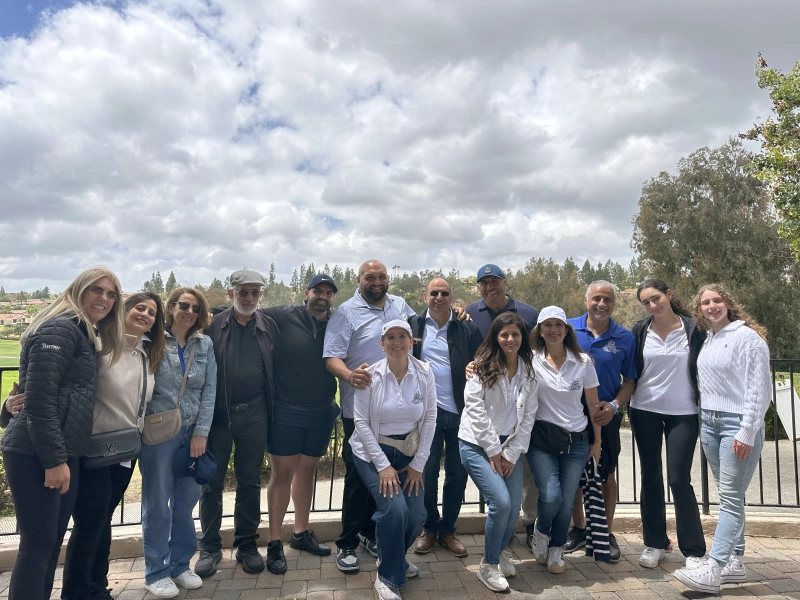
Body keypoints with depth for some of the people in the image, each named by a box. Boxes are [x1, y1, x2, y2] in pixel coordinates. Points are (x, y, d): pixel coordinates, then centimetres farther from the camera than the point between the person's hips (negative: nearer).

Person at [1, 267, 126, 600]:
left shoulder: (84, 334, 16)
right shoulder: (60, 329, -14)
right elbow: (39, 400, -20)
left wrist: (63, 456, 16)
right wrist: (54, 459, -21)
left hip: (63, 453, 9)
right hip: (35, 456, -9)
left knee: (52, 542, 16)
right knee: (37, 545, 0)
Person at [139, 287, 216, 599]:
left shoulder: (205, 344, 5)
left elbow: (209, 390, 3)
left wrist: (201, 433, -2)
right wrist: (142, 425, -9)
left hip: (193, 432, 3)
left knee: (186, 501, 11)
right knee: (157, 504, 6)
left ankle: (180, 564, 29)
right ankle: (156, 572, 23)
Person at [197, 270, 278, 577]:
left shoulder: (269, 326, 3)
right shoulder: (215, 325, -3)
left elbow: (276, 368, 5)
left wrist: (273, 408, 1)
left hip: (254, 414, 1)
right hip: (218, 413, -1)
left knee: (250, 482, 12)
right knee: (212, 481, 9)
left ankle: (247, 544, 27)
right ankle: (210, 547, 26)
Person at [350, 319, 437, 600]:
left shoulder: (424, 373, -10)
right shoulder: (370, 375, -16)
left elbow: (430, 419, -6)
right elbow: (361, 423, -14)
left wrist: (417, 465, -7)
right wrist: (383, 465, -16)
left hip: (409, 453, 3)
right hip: (373, 452, -3)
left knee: (417, 514, -5)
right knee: (394, 509, -18)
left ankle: (393, 557, 30)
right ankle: (389, 577, 8)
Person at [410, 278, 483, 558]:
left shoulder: (468, 328, 1)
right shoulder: (413, 325, 2)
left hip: (460, 412, 1)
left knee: (458, 473, 10)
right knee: (427, 472, 9)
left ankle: (448, 530, 28)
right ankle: (429, 528, 29)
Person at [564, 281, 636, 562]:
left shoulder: (625, 338, -4)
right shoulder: (568, 328, -6)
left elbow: (629, 380, 1)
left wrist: (614, 406, -13)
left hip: (606, 417, 0)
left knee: (607, 475, 11)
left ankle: (606, 533, 28)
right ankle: (578, 529, 30)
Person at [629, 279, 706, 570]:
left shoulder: (694, 329, -6)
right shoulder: (640, 331, -1)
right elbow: (631, 371, 6)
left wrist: (705, 410, -3)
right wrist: (624, 404, 2)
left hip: (683, 413, -2)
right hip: (645, 411, 2)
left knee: (679, 479, -2)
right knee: (651, 477, 9)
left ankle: (694, 550, 15)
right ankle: (654, 543, 23)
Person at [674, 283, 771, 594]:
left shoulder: (747, 337, -9)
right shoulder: (707, 339, 12)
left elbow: (759, 388, -12)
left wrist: (747, 433, -16)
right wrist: (702, 423, 14)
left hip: (737, 423, -7)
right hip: (709, 422, 7)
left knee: (730, 497, -6)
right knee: (728, 495, 12)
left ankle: (711, 570, -8)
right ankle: (734, 563, 20)